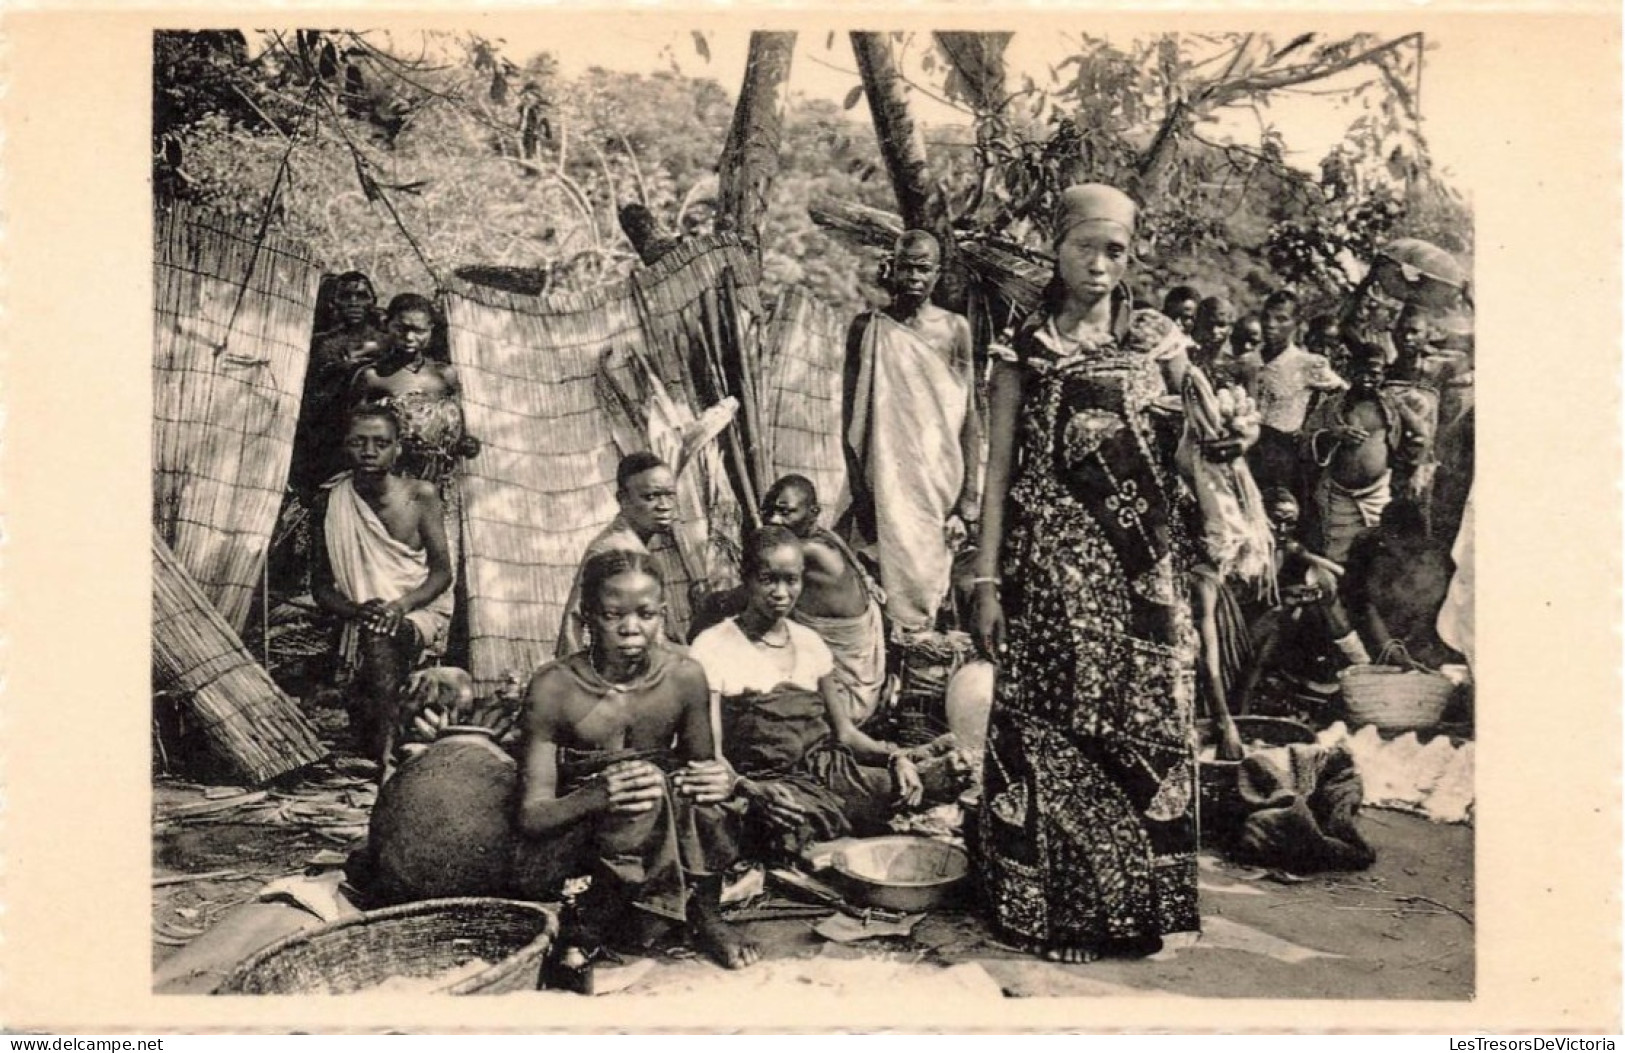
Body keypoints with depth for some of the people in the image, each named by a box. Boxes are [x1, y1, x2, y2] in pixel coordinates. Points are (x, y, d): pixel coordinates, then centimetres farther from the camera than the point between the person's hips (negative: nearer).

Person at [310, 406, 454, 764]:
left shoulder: (420, 496, -6)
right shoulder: (330, 503, -1)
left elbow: (442, 570, -5)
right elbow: (320, 585, 3)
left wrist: (402, 604, -23)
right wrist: (355, 610, -18)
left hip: (421, 610, -2)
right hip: (360, 620, 2)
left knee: (380, 635, -35)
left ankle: (385, 747, -29)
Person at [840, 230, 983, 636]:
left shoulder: (954, 329, 1)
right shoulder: (867, 328, 2)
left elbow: (970, 421, 0)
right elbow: (850, 419, 3)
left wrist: (966, 505, -4)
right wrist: (861, 496, -2)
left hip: (939, 491, 0)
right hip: (885, 489, 0)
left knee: (928, 588, 1)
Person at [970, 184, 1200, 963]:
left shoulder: (1158, 342, 10)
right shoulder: (1025, 349, 4)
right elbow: (999, 468, 1)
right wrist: (987, 579, -3)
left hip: (1144, 563, 2)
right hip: (1052, 561, -2)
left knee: (1146, 721, 4)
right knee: (1053, 726, -1)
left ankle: (1139, 900, 20)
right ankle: (1054, 910, 13)